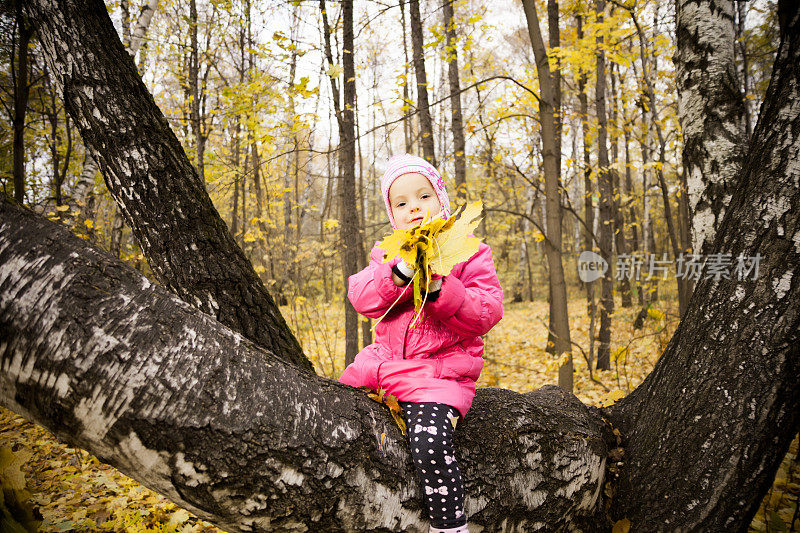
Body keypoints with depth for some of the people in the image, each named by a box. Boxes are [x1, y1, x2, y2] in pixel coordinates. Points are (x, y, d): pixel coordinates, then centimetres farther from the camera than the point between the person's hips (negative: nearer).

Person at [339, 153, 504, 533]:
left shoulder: (469, 253, 2)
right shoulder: (387, 253, 14)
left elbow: (488, 312, -9)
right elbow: (359, 297, -3)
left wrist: (438, 288, -23)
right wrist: (400, 274, -20)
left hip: (440, 371, -5)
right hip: (384, 362, 5)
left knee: (430, 442, -29)